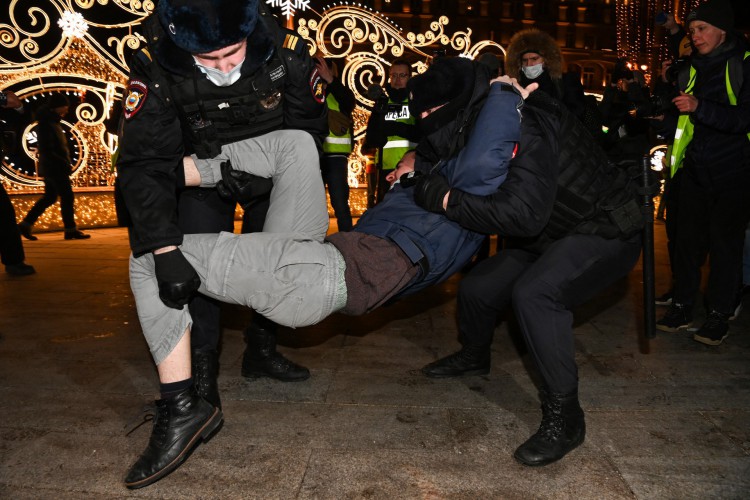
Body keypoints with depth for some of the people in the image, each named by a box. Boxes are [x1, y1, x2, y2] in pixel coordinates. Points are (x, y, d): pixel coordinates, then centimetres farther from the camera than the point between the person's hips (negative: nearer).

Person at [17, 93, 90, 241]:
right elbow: (46, 150, -20)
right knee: (67, 197, -6)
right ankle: (71, 230, 0)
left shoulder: (53, 122, 16)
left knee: (49, 197, 14)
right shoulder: (47, 124, -14)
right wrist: (63, 163, -21)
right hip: (54, 168, -10)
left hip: (53, 168, 10)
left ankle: (26, 224, 19)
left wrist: (65, 161, 8)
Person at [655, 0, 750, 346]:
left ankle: (719, 314, 10)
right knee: (687, 237, 4)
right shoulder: (694, 69, 14)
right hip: (695, 170, 5)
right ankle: (682, 307, 14)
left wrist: (700, 107, -27)